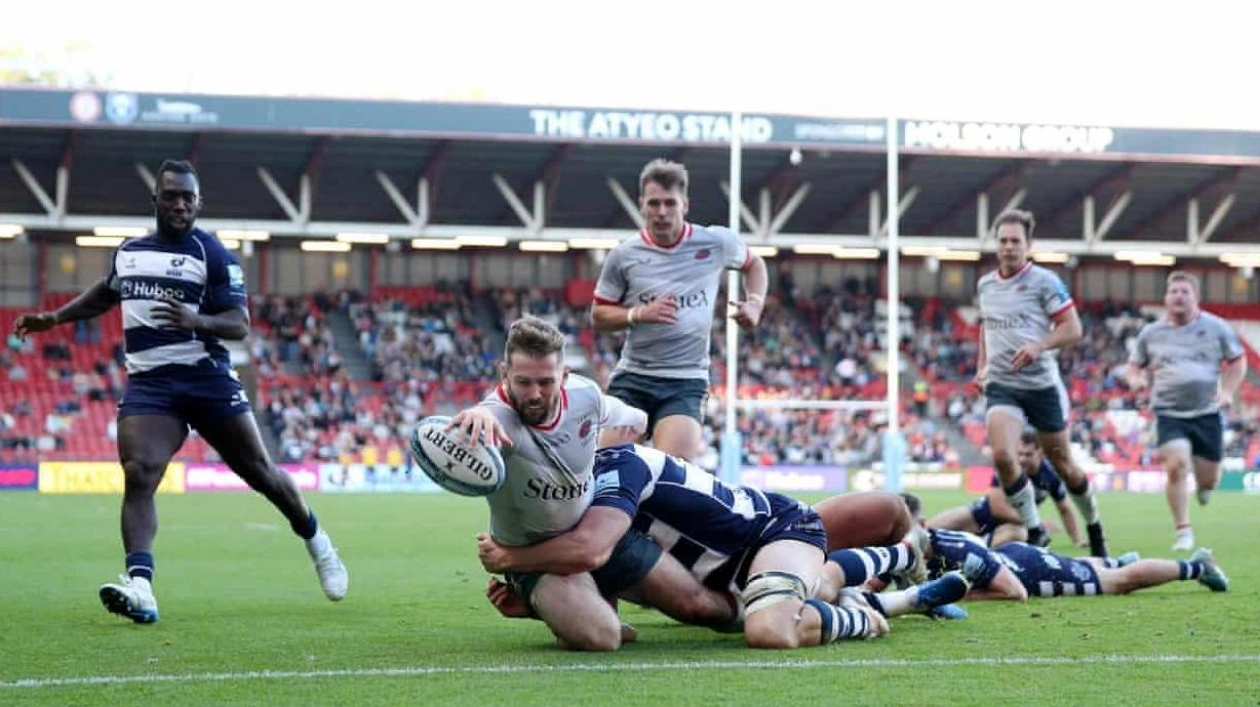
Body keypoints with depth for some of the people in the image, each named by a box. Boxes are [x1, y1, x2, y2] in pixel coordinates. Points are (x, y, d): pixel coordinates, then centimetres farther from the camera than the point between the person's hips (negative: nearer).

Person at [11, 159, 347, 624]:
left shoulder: (211, 252, -3)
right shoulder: (128, 251, 14)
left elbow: (240, 324, -10)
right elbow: (107, 293, 36)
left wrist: (197, 321, -28)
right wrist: (54, 318, 29)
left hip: (207, 379, -3)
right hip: (148, 384, 3)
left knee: (260, 472, 5)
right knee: (138, 475, -19)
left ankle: (316, 542, 31)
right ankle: (139, 587, -30)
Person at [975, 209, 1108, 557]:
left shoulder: (1044, 281, -6)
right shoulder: (985, 285, 9)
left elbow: (1072, 329, -8)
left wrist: (1038, 346, -23)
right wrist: (982, 365, 12)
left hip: (1042, 383, -3)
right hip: (1001, 385, 3)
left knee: (1062, 463, 8)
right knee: (1002, 456, -21)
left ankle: (1094, 528, 32)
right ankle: (1033, 531, -6)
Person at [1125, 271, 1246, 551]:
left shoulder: (1216, 328, 3)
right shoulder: (1151, 333, 5)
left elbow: (1237, 361, 11)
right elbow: (1135, 365, 16)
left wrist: (1228, 392, -4)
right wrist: (1135, 379, -7)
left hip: (1207, 413, 1)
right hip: (1169, 413, -1)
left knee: (1208, 479, 3)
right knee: (1176, 466, -22)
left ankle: (1204, 486, 44)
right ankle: (1182, 531, -11)